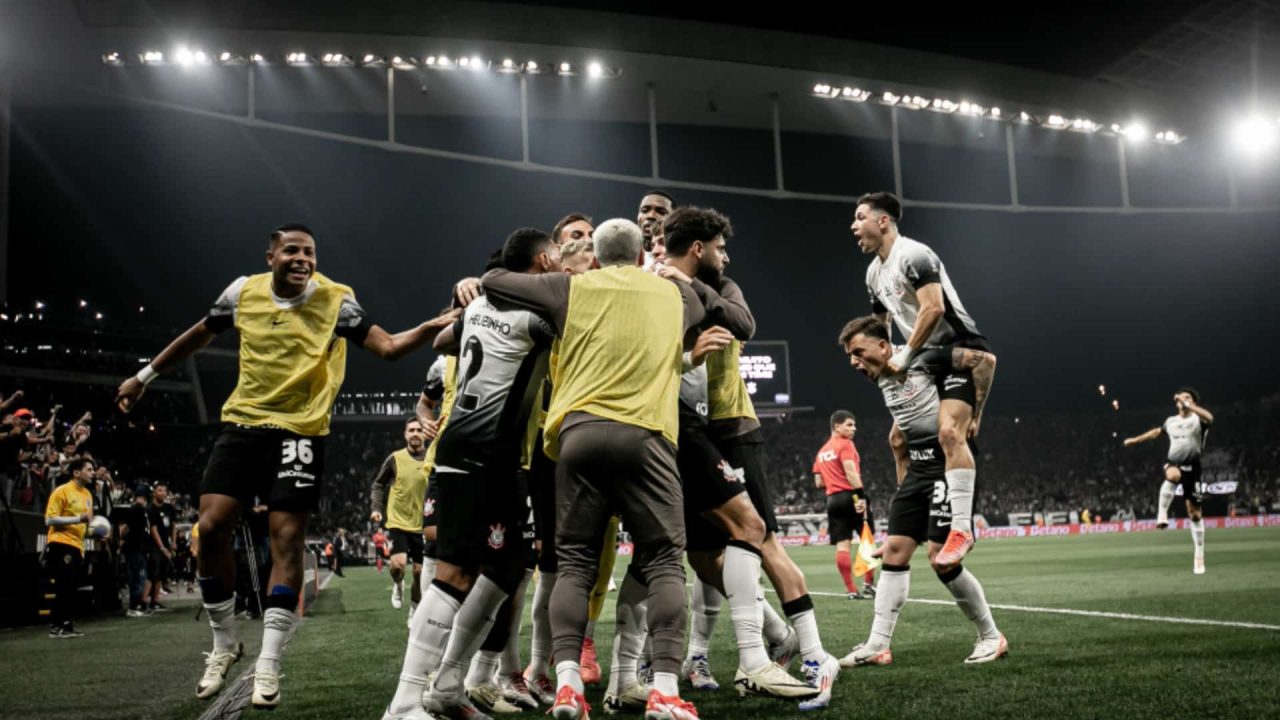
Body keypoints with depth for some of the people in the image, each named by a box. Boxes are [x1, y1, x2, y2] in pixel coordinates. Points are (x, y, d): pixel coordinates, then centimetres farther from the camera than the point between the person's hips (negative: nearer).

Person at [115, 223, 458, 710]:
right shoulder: (243, 292, 0)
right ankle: (224, 645, 14)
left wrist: (432, 327, -33)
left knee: (287, 539, -5)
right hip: (242, 424, 3)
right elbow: (198, 336, 16)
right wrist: (145, 377, 23)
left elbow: (388, 347, -15)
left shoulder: (335, 300, -9)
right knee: (211, 528, -6)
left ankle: (268, 665, 3)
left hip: (300, 431, -3)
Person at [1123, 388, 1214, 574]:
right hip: (1173, 463, 2)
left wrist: (1188, 405, -35)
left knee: (1194, 512, 2)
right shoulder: (1171, 421, 13)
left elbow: (1209, 418, -27)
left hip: (1192, 467, -2)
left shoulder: (1198, 419, -2)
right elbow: (1157, 431, 33)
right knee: (1173, 475, -39)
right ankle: (1162, 513, -30)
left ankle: (1199, 556, 12)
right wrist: (1136, 440, 36)